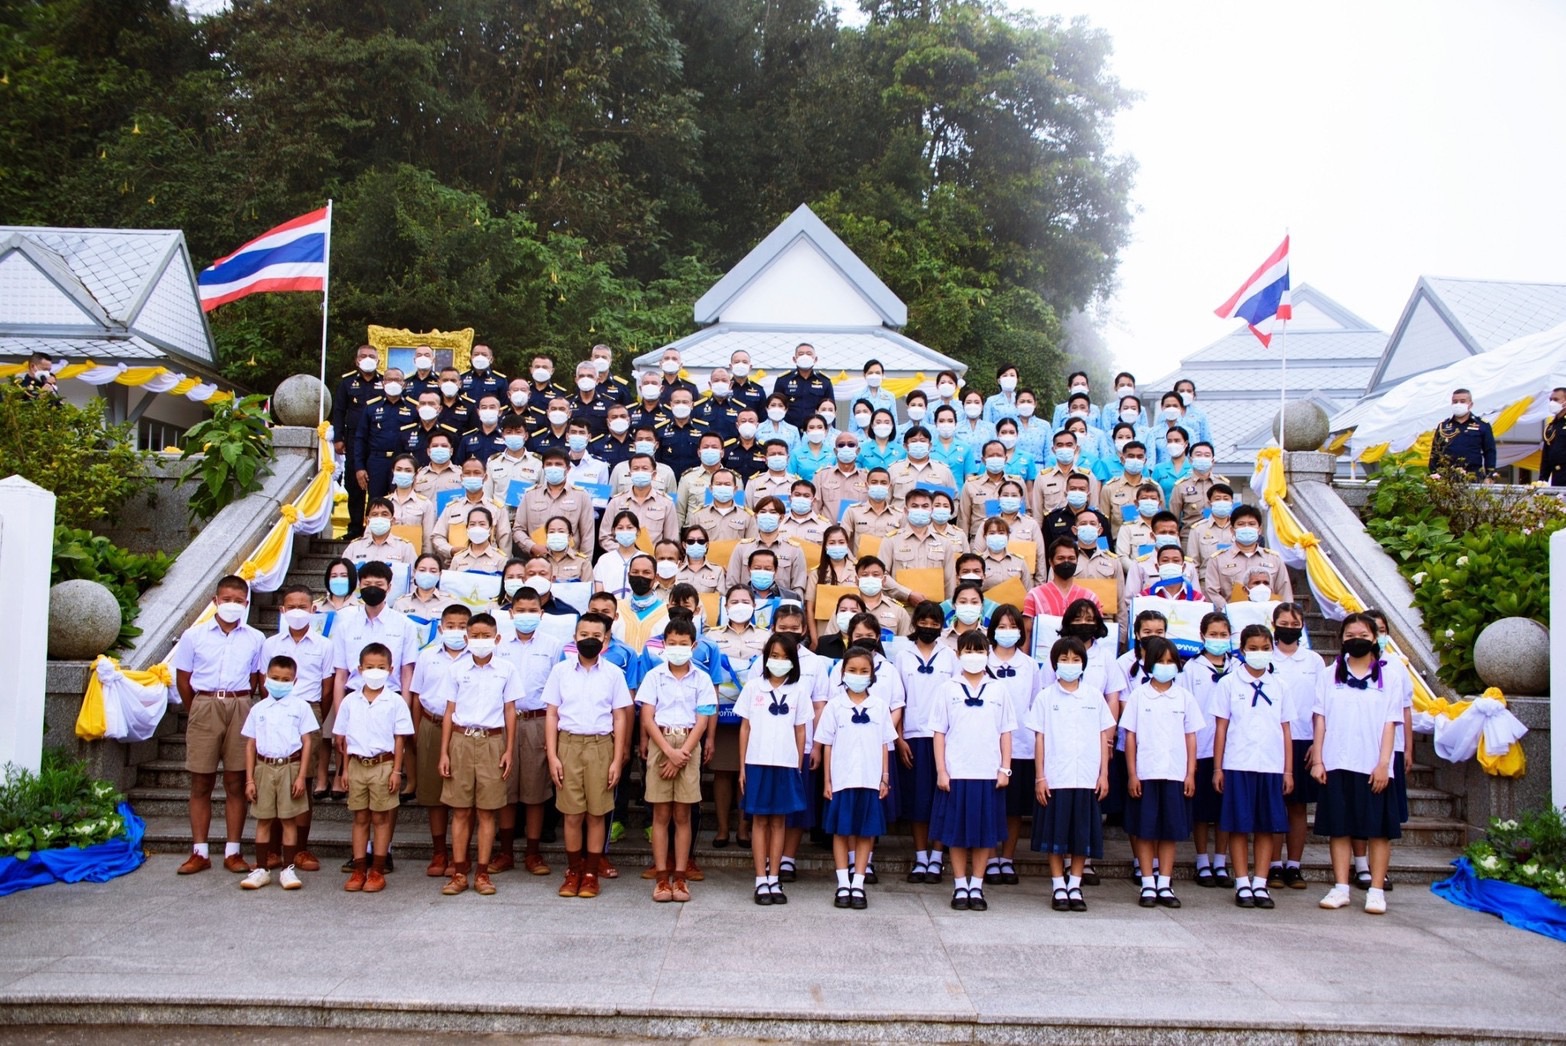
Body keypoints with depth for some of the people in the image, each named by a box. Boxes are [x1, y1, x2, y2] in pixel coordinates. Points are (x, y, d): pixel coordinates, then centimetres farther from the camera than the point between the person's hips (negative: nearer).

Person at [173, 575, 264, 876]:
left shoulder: (255, 639, 5)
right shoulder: (194, 636, 3)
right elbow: (183, 680, 7)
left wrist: (238, 704, 5)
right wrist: (198, 711, 6)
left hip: (240, 710, 0)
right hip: (204, 707, 0)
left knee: (236, 783, 4)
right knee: (201, 783, 4)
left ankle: (232, 852, 11)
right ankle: (199, 852, 12)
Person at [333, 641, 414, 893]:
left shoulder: (395, 702, -4)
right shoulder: (350, 701, 4)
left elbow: (399, 739, -2)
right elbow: (343, 738, 8)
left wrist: (396, 771, -7)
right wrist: (344, 769, 5)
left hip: (383, 765, -3)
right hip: (357, 765, 3)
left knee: (381, 818, 4)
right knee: (360, 818, 9)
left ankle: (377, 871, 11)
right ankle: (359, 870, 16)